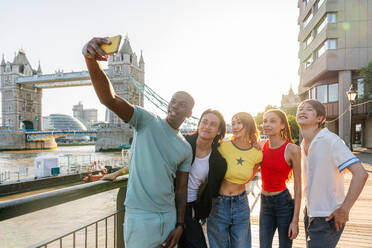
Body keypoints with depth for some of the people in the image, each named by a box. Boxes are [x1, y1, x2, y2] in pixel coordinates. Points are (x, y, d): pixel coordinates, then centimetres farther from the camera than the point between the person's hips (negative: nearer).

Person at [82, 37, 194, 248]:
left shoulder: (186, 149, 6)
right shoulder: (147, 121, -8)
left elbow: (181, 189, 9)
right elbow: (110, 99, -23)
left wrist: (180, 225, 4)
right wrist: (91, 59, -39)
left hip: (169, 216, 5)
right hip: (140, 217, -5)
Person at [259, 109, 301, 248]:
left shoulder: (292, 150, -13)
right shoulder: (262, 146, 1)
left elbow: (297, 187, -11)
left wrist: (295, 220, -11)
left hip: (283, 202, -4)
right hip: (265, 202, 4)